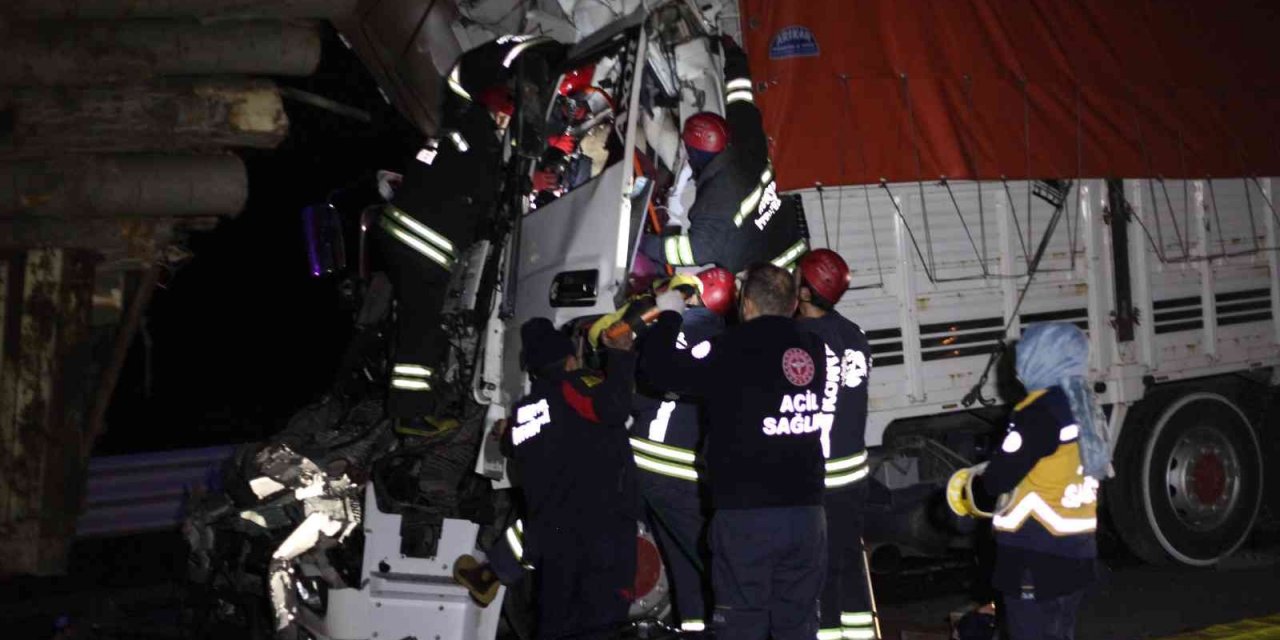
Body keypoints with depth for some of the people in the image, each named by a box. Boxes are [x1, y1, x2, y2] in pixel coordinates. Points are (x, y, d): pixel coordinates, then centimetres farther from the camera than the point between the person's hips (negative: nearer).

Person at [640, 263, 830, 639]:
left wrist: (669, 316, 10)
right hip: (805, 513, 5)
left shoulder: (730, 350, -11)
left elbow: (661, 371, -6)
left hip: (745, 514, -5)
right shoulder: (813, 351, 5)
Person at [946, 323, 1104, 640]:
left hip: (1036, 555, -9)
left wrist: (972, 493, 4)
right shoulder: (1083, 406, 10)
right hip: (1074, 549, 9)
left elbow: (1001, 476, -17)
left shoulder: (1041, 410, -18)